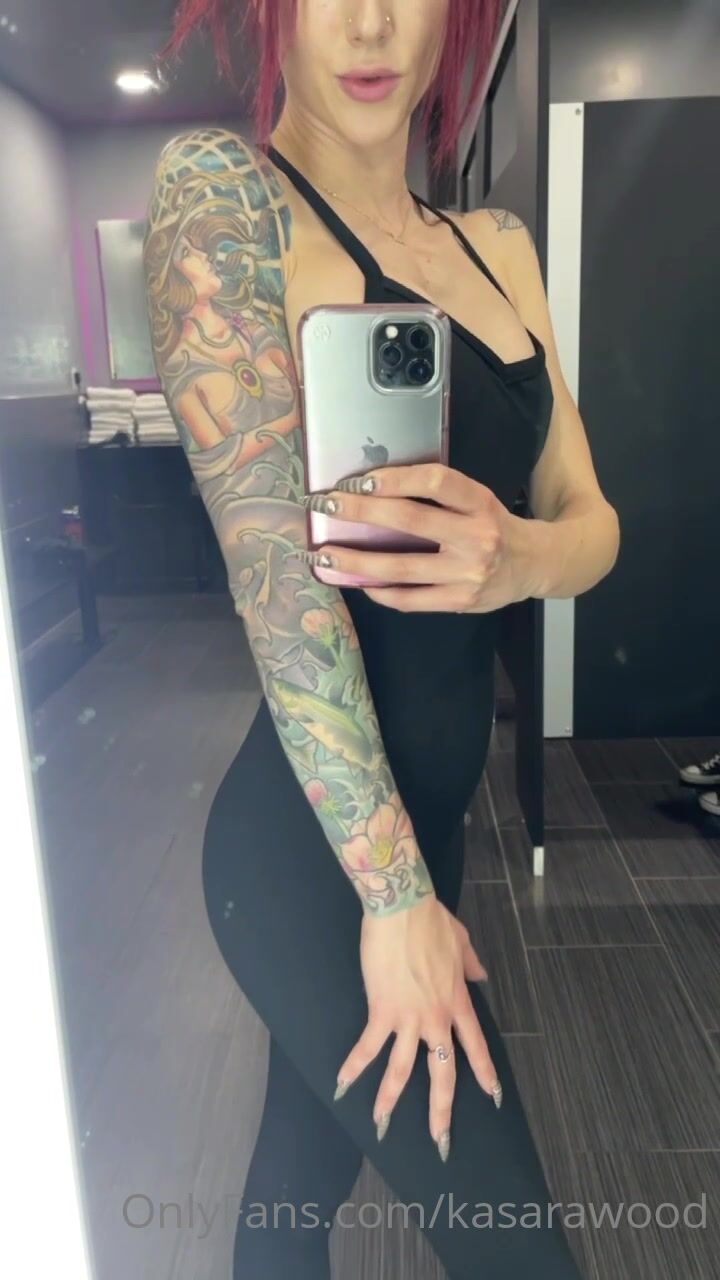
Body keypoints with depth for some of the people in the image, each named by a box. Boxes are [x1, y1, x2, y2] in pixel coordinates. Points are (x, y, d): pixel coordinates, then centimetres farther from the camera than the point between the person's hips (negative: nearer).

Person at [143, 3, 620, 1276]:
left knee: (311, 1156, 24)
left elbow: (590, 518, 5)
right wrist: (395, 894, -17)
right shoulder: (220, 183, -10)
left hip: (421, 814, 6)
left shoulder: (495, 244, 11)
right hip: (309, 842, -6)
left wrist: (520, 556, -19)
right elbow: (268, 548, -19)